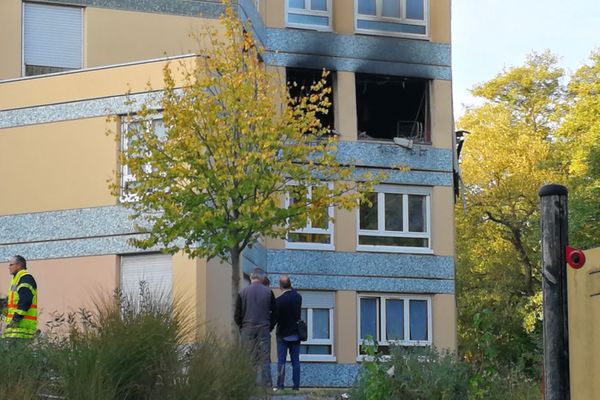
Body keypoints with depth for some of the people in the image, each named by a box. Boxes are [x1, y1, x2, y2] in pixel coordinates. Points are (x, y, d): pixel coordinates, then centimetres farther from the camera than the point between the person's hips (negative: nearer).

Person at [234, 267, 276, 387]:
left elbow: (237, 315, 2)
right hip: (264, 330, 0)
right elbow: (274, 313, 3)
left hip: (247, 329, 0)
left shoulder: (242, 292, 1)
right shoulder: (268, 292, 1)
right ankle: (266, 384, -4)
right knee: (264, 359, 1)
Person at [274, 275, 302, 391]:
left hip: (282, 334, -4)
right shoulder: (298, 297, -3)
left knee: (281, 361, 1)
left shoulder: (279, 300, -17)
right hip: (295, 334, 4)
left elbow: (275, 317, -11)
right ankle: (296, 385, 4)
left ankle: (280, 385, -3)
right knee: (295, 361, 6)